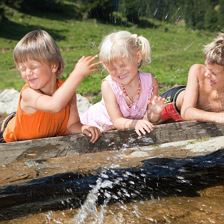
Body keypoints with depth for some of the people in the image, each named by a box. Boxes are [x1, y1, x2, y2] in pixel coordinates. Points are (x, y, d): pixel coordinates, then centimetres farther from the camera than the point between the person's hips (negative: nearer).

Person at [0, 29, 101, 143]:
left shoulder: (67, 91, -17)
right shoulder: (28, 93, -32)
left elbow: (72, 124, -14)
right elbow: (55, 106, -50)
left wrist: (83, 128, -37)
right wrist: (78, 73, -50)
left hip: (49, 142, 4)